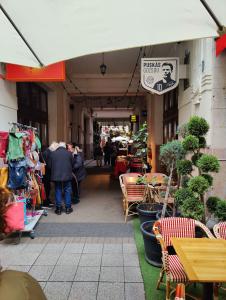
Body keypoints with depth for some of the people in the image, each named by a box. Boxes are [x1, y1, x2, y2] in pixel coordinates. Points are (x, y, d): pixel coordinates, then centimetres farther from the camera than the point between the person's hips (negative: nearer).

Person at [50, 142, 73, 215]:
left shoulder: (53, 153, 0)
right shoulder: (69, 153, -2)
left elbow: (50, 165, 4)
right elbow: (72, 164, 6)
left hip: (56, 175, 1)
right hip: (67, 175, -1)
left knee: (58, 191, 9)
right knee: (67, 191, 9)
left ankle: (58, 208, 14)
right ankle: (68, 208, 14)